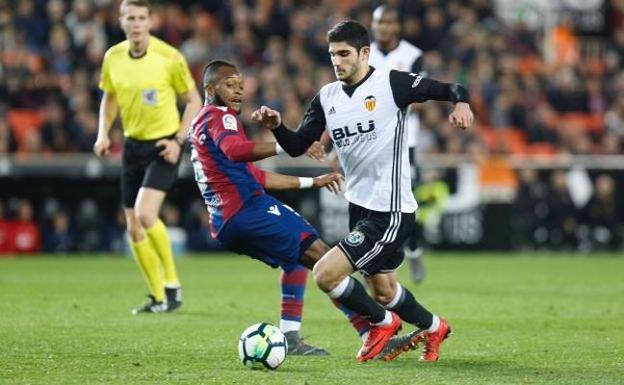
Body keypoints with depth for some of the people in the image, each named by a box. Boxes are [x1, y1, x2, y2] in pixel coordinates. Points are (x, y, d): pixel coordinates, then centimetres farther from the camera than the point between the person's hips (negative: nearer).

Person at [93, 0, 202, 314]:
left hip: (163, 146, -5)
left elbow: (193, 101, -3)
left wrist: (179, 140, -13)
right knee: (134, 228, 5)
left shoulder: (169, 58, -13)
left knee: (145, 213, -23)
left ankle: (172, 284, -7)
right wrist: (103, 133, 2)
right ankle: (159, 297, 18)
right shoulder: (113, 58, 0)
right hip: (133, 145, 5)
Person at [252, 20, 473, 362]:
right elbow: (297, 147, 6)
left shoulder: (391, 84, -12)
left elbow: (450, 90, -9)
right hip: (359, 206, 8)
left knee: (325, 274, -15)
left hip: (390, 212, -8)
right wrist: (276, 127, -14)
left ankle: (382, 322, 9)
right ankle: (433, 328, 46)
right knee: (383, 291, 20)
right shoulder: (326, 97, 6)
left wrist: (461, 103, -31)